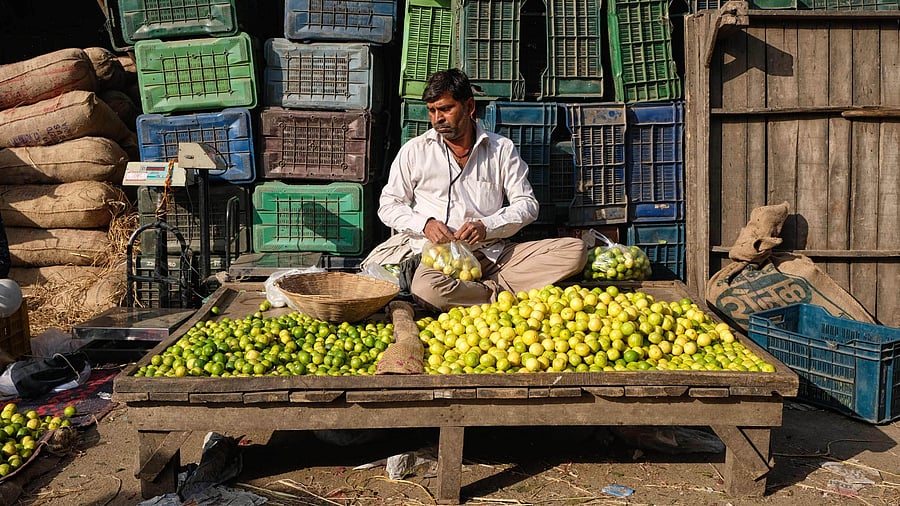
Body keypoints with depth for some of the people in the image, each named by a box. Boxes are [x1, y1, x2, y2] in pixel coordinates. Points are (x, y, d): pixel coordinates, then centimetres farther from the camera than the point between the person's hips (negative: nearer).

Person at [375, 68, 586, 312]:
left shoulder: (502, 148, 11)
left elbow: (527, 205, 7)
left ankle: (492, 288, -24)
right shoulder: (414, 151, 10)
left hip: (496, 252, 2)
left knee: (575, 249, -18)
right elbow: (389, 205, 11)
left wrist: (487, 226, -11)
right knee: (426, 288, -39)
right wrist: (425, 224, -9)